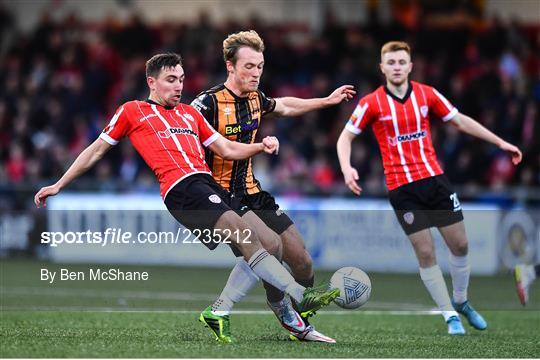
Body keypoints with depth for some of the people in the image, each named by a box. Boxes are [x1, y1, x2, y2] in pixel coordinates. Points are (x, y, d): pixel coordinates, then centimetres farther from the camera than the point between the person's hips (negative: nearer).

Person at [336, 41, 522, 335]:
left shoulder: (427, 95, 3)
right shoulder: (371, 103, -5)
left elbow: (460, 121, 13)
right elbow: (345, 137, 2)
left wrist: (500, 143, 12)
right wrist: (347, 168, -16)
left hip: (435, 179, 3)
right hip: (402, 187, -3)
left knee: (460, 244, 5)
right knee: (425, 253, -5)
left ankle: (460, 302, 28)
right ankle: (450, 315, 7)